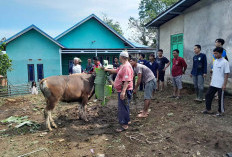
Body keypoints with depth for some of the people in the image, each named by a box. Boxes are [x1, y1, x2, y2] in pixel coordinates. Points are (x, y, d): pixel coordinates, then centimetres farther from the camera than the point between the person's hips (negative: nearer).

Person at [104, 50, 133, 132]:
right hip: (121, 90, 11)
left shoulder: (126, 67, -21)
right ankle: (127, 120, 34)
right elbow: (116, 70, 30)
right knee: (124, 106, 20)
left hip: (124, 90, -11)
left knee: (122, 107, -6)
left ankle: (124, 125, 2)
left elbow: (127, 81, -28)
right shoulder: (123, 66, 13)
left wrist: (123, 91, -31)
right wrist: (107, 69, 31)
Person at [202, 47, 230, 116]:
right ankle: (208, 109, 22)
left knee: (220, 98, 5)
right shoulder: (215, 61, 9)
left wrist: (224, 84, -16)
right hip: (213, 84, 7)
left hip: (220, 85, -7)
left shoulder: (225, 62, -13)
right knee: (208, 95, 9)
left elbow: (227, 74, -14)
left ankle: (221, 111, 22)